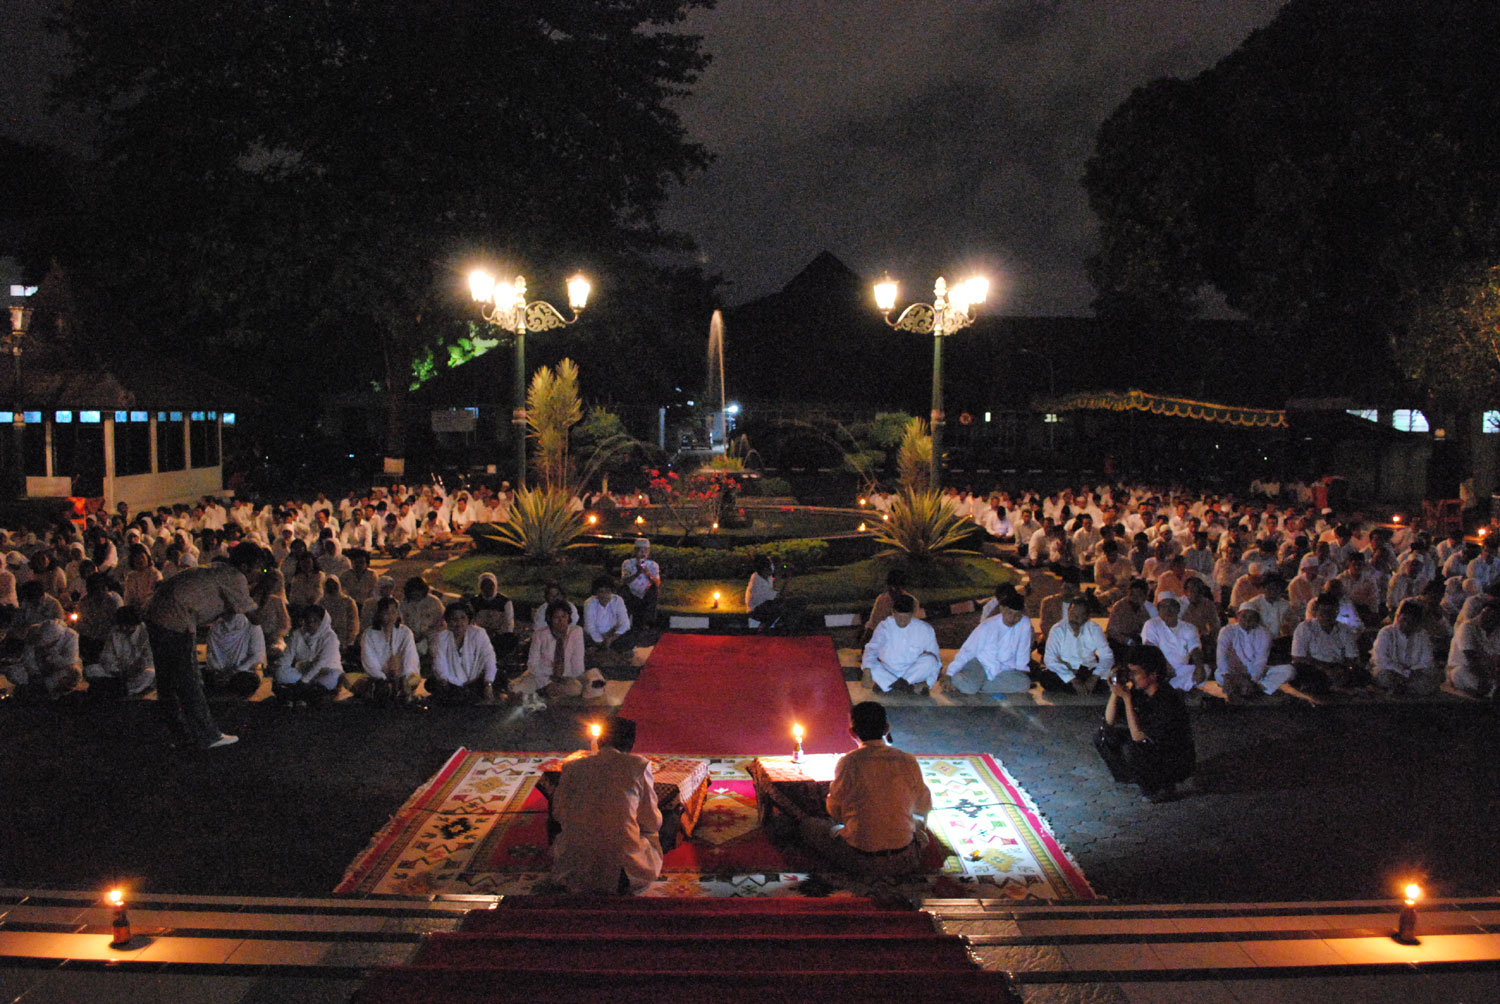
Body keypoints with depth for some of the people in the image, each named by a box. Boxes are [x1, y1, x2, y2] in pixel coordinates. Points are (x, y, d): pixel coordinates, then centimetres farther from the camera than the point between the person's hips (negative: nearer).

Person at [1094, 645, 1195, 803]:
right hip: (1151, 747, 7)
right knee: (1105, 734, -1)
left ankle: (1165, 788, -6)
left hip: (1175, 764, -7)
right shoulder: (1137, 690, -10)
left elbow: (1137, 736, -31)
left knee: (1131, 749, -32)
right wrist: (1115, 693, -19)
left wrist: (1127, 698, -33)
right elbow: (1109, 721, -5)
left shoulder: (1167, 700, -31)